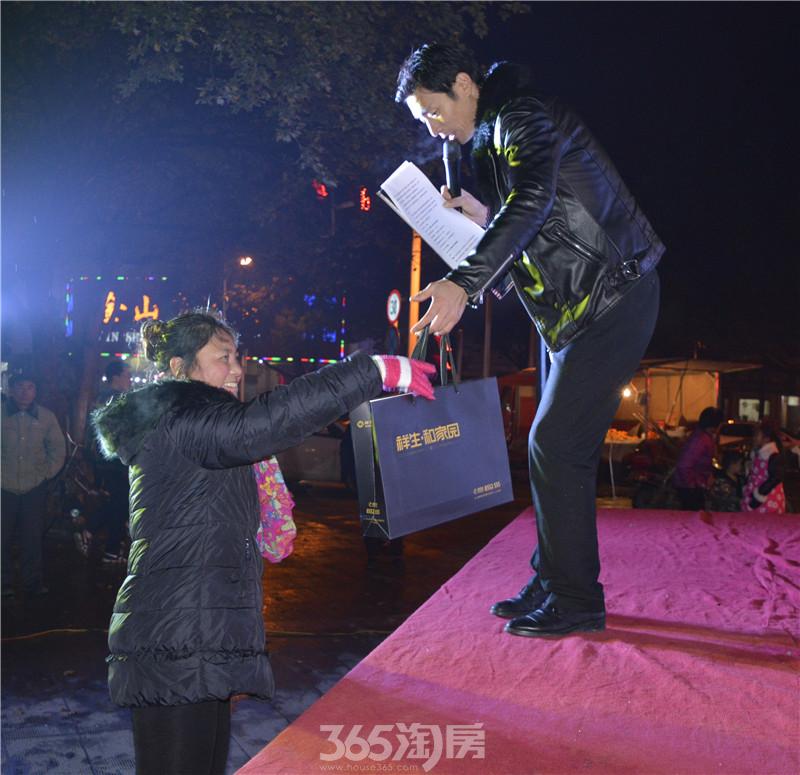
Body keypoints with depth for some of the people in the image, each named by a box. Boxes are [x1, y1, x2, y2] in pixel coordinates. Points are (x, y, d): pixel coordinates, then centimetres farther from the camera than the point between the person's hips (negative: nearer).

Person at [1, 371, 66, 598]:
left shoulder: (46, 417, 1)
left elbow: (58, 449, 11)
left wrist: (47, 473, 4)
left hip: (35, 488, 1)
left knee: (33, 537, 5)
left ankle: (33, 581, 16)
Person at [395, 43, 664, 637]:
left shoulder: (524, 118, -12)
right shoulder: (492, 143, 18)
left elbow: (533, 202, -31)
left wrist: (464, 282, -39)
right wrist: (485, 217, 3)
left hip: (610, 295, -10)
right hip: (578, 308, 10)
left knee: (556, 445, -11)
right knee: (563, 448, 12)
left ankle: (576, 600, 0)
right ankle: (553, 582, 23)